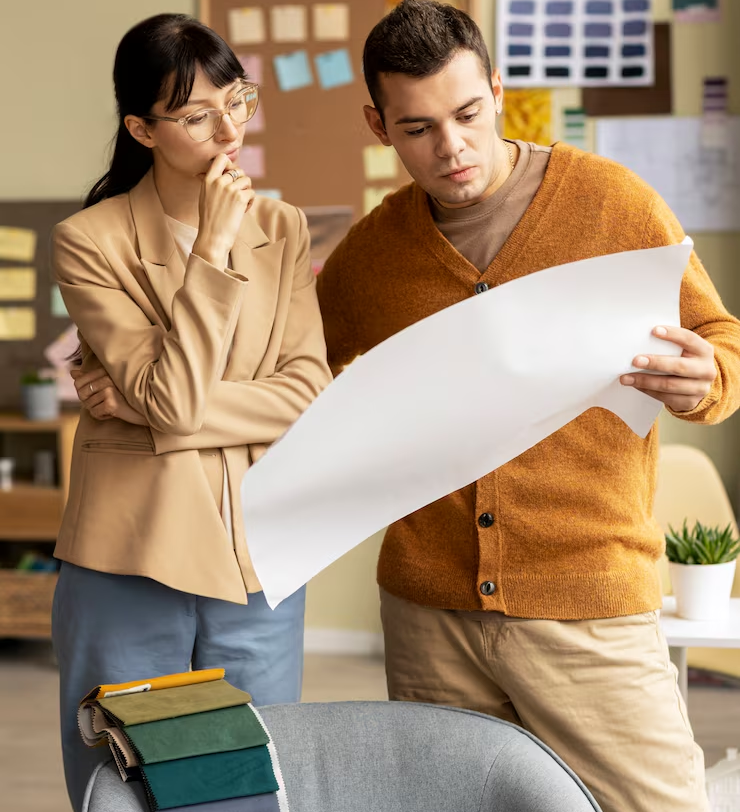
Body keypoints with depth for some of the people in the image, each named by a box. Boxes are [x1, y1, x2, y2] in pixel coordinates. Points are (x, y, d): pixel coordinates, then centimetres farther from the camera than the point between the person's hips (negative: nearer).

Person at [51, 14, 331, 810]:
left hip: (259, 567, 3)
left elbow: (310, 396, -5)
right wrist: (213, 252, -16)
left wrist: (151, 406, -13)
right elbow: (174, 397, -17)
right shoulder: (89, 242, -7)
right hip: (131, 570, -3)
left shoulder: (283, 230, 5)